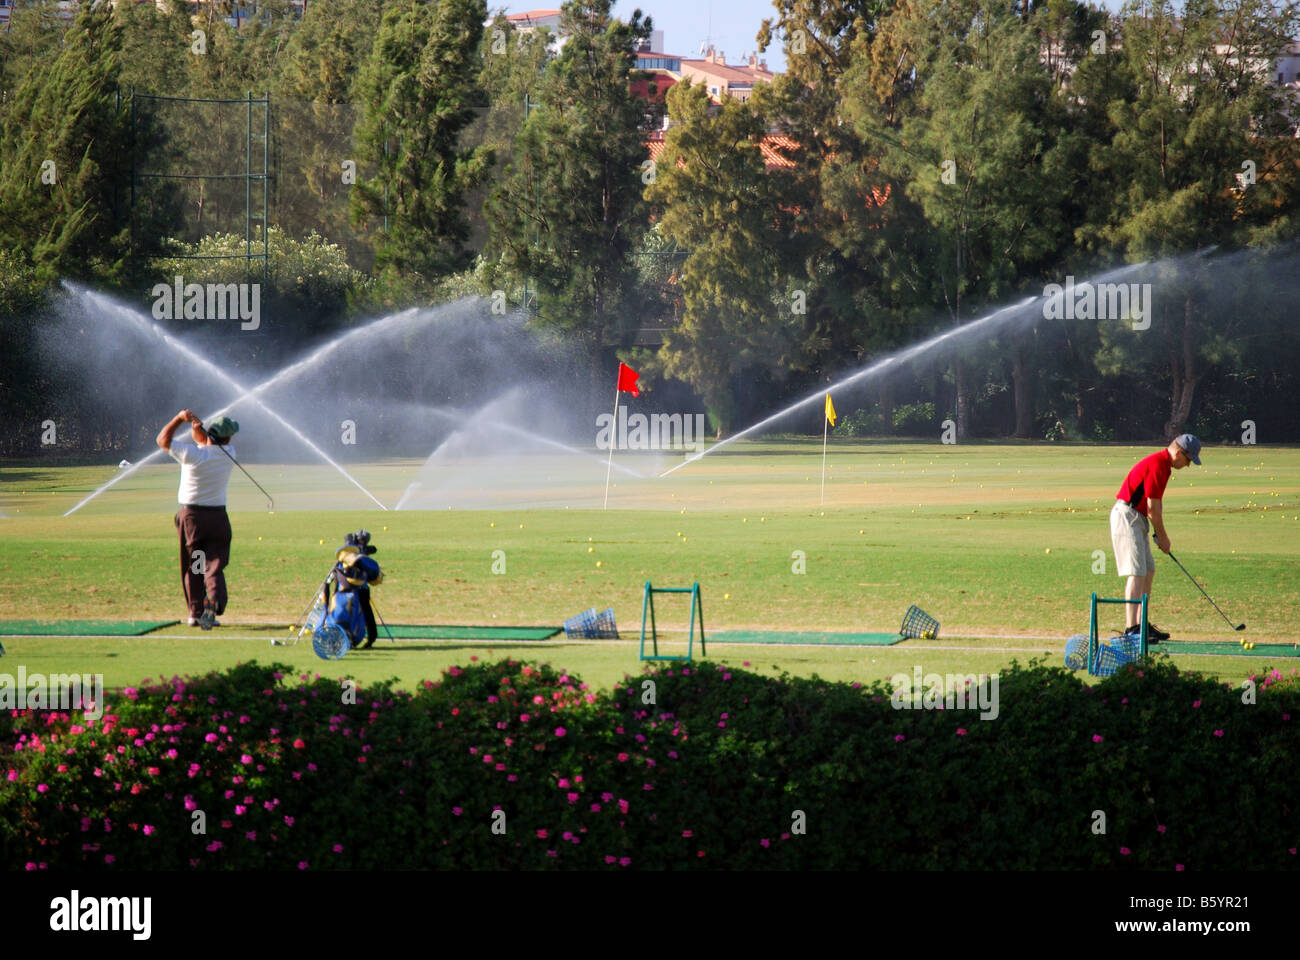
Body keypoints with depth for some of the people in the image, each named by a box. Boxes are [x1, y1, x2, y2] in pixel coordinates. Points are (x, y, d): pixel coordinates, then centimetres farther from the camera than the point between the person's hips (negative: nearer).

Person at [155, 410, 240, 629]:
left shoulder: (192, 454, -15)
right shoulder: (228, 455, -5)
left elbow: (162, 440, -3)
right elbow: (206, 443, 10)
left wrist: (180, 418, -2)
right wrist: (198, 427, -10)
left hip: (190, 516, -1)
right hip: (217, 516, 1)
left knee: (192, 567, 12)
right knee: (215, 566, 1)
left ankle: (196, 612, 12)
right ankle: (212, 605, -23)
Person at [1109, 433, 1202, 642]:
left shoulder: (1162, 464, 14)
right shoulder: (1157, 466, -19)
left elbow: (1157, 502, 18)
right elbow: (1153, 507, -17)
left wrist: (1160, 534, 10)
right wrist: (1163, 537, -6)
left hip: (1137, 518, 11)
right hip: (1127, 516, -11)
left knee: (1148, 571, 14)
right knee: (1137, 573, -15)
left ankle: (1143, 624, 19)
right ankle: (1131, 629, -20)